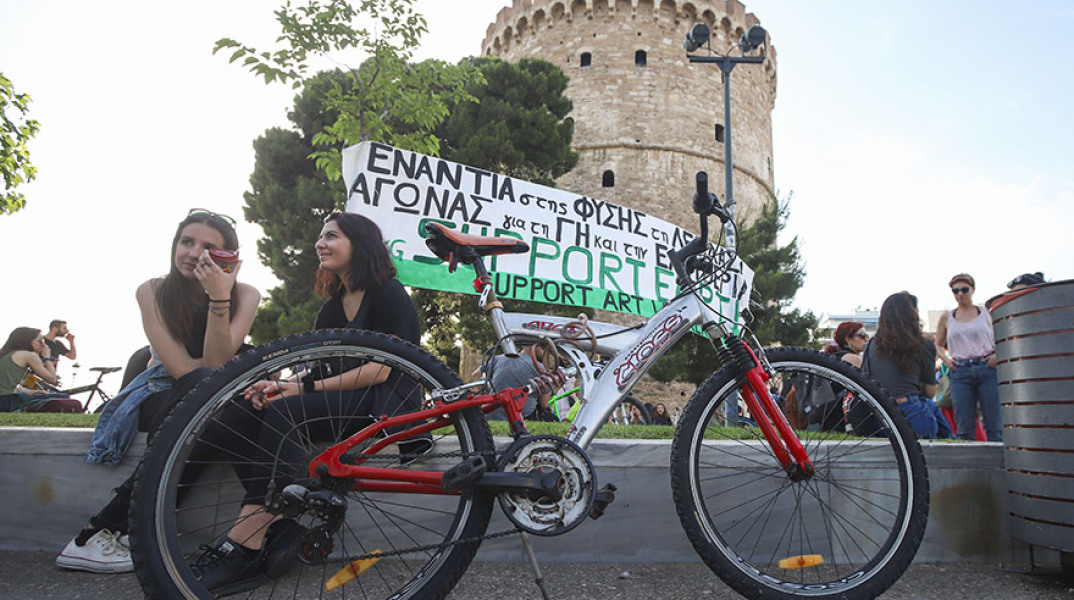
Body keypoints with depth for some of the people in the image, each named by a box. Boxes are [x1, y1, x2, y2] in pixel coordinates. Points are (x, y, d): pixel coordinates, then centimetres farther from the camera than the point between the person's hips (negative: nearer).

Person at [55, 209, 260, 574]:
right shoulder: (152, 292, -6)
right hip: (162, 394, -2)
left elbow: (216, 363, -19)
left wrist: (219, 297, -26)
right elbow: (181, 368, -16)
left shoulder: (245, 296, -4)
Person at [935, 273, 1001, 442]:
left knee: (994, 424, -1)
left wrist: (998, 354, -7)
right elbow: (938, 345, 22)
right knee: (964, 428, 2)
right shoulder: (946, 317, 12)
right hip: (960, 373, 1)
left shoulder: (986, 312, 8)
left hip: (988, 369, -1)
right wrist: (946, 359, 4)